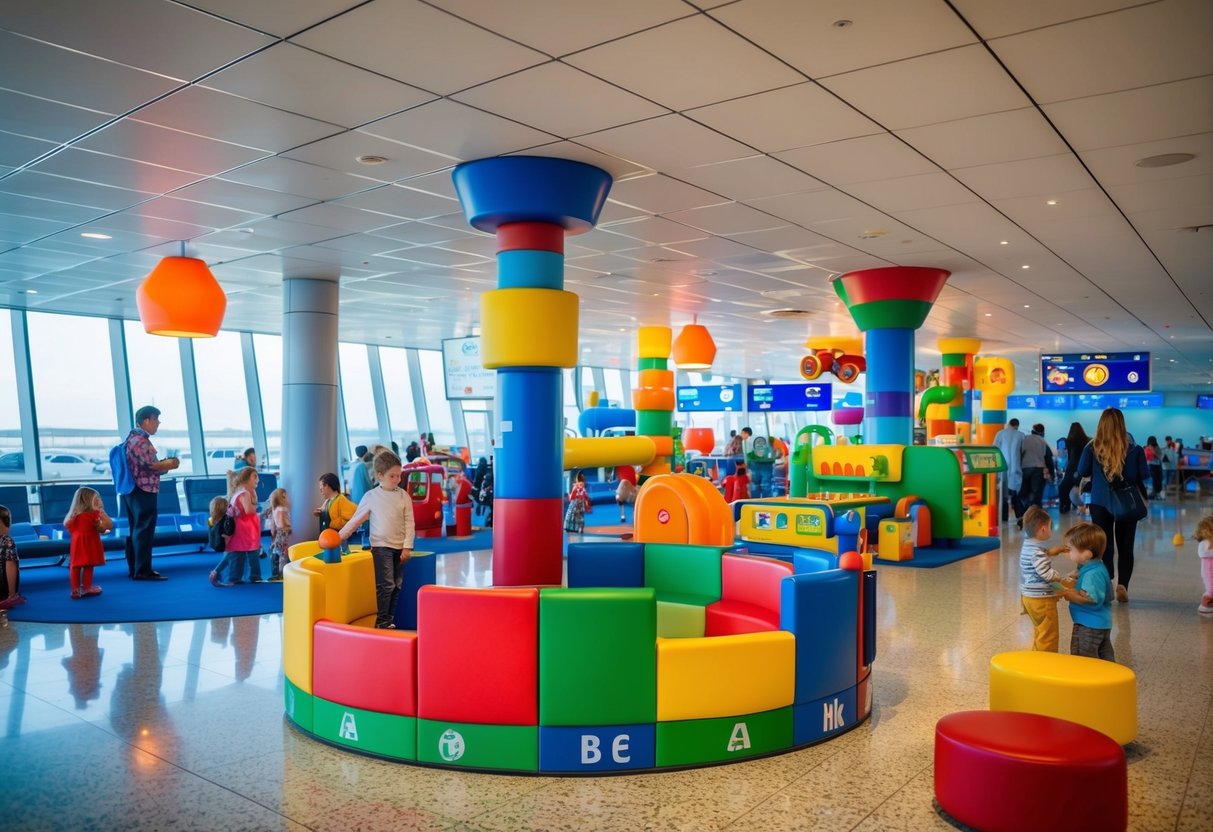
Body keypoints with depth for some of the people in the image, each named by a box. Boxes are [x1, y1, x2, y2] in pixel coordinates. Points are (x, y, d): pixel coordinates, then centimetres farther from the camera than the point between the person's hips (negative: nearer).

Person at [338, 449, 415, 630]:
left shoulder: (404, 496, 1)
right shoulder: (371, 496, -3)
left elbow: (410, 523, 1)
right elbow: (355, 520, 4)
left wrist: (407, 547, -6)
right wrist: (339, 537, 2)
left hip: (399, 547, 3)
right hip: (381, 546, -3)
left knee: (397, 585, 7)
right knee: (386, 584, -10)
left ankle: (390, 620, 18)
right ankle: (382, 621, 0)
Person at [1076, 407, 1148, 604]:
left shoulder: (1092, 448, -8)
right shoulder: (1134, 450, -8)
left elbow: (1082, 472, 0)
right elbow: (1144, 476, -1)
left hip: (1100, 503, 0)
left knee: (1104, 545, 8)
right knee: (1125, 546, 12)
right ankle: (1122, 585, 1)